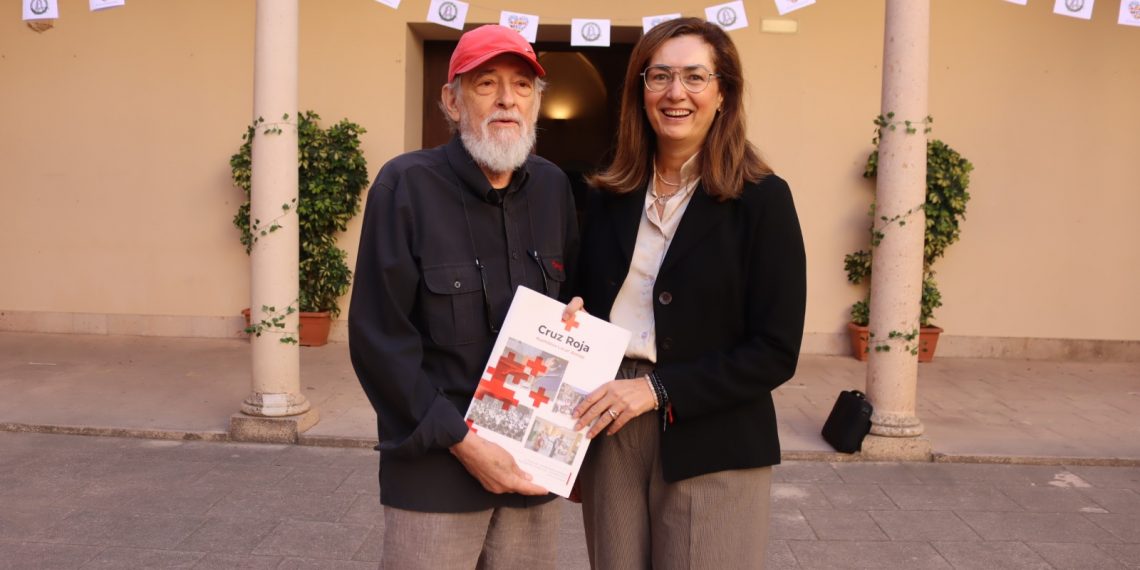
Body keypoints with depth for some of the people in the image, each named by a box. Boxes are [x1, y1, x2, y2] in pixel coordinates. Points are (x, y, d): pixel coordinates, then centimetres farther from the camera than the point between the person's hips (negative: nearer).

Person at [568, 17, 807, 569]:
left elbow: (776, 352, -10)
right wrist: (580, 423, 1)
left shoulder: (762, 198, -7)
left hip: (711, 448, -3)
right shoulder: (609, 196, 6)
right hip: (609, 432, 4)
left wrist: (658, 389, -17)